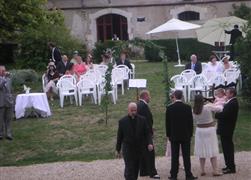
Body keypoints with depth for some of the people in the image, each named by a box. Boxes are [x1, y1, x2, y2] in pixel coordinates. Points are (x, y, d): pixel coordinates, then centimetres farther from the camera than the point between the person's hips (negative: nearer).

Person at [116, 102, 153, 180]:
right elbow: (119, 136, 3)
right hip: (128, 149, -2)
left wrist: (150, 143, -16)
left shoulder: (142, 120, 1)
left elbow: (147, 133, 1)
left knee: (136, 169, 10)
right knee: (129, 169, -9)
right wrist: (118, 150, 6)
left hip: (139, 149, 3)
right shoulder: (122, 121, -3)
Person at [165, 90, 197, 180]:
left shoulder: (169, 108, -5)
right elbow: (190, 122, 1)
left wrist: (168, 135, 9)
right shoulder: (188, 107, -4)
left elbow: (167, 123, -1)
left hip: (174, 136, 0)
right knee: (186, 156, 3)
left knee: (174, 156, 4)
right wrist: (190, 134, 10)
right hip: (186, 135, 0)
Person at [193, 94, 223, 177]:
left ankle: (202, 170, 12)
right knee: (212, 150, 3)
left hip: (200, 130, 3)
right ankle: (215, 171, 2)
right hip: (210, 130, -3)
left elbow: (195, 121, 6)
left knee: (202, 151, 10)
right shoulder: (208, 107, -16)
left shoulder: (194, 111, -6)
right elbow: (219, 109, -5)